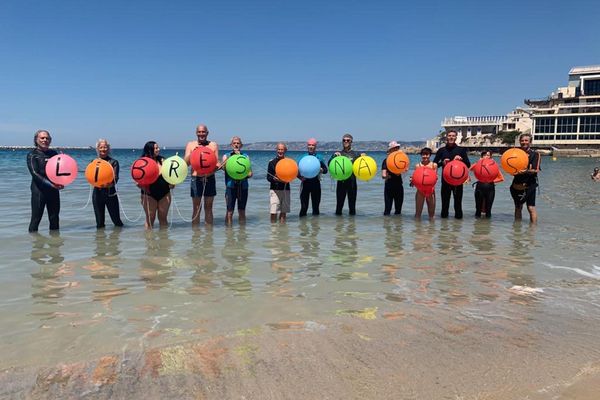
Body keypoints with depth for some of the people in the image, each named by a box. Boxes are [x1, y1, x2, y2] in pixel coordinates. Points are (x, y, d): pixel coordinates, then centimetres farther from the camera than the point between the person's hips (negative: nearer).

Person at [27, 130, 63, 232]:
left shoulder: (54, 153, 12)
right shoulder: (32, 155, -1)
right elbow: (35, 174, -11)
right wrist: (50, 183, -22)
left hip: (54, 190, 4)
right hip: (39, 190, -4)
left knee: (54, 219, 9)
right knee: (36, 218, -3)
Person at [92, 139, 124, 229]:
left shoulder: (113, 162, 3)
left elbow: (115, 178, -9)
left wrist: (110, 184, -30)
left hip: (110, 193, -2)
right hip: (97, 194, 2)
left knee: (116, 219, 0)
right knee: (99, 223, 7)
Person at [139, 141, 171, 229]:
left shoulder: (162, 160, 6)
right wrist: (142, 186, -22)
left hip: (164, 193, 3)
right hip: (149, 194, -3)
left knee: (163, 218, 11)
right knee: (150, 218, 5)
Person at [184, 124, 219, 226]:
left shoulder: (213, 145, 6)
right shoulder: (190, 145, 6)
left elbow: (217, 162, 3)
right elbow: (185, 163, 0)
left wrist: (217, 166, -20)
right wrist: (193, 151, -14)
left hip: (210, 178, 1)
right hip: (196, 179, -1)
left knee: (208, 208, 9)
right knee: (196, 209, 3)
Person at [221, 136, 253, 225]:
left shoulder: (245, 156, 12)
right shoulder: (226, 156, 9)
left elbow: (250, 173, 5)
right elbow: (224, 167, -12)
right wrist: (233, 156, -14)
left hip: (243, 186, 2)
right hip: (231, 185, -2)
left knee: (242, 211, 8)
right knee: (230, 211, -3)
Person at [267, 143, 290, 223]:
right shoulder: (272, 162, 1)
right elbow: (268, 177, -1)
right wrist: (275, 179, -20)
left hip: (285, 189, 2)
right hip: (274, 189, -2)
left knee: (283, 212, 6)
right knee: (273, 212, -7)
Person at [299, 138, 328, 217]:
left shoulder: (319, 157, 9)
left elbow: (325, 169, 8)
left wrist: (321, 170, -14)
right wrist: (300, 177, -14)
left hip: (316, 183, 1)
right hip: (305, 182, -1)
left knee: (316, 204, 7)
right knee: (304, 205, -3)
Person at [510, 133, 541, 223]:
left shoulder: (535, 154, -2)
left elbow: (536, 170, -12)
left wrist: (527, 171, -31)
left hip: (529, 185, -4)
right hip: (517, 185, 4)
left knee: (531, 207, -8)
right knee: (518, 207, 14)